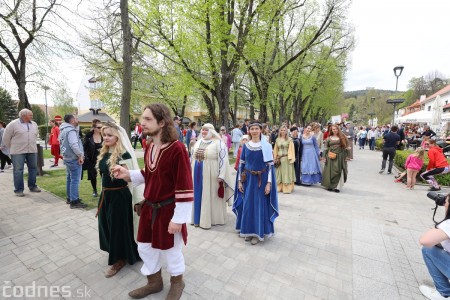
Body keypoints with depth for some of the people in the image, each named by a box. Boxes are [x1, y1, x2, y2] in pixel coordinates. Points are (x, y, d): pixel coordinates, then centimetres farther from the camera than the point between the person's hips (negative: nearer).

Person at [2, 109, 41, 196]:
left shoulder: (34, 124, 10)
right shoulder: (13, 124, -5)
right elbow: (6, 138, 2)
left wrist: (32, 144, 19)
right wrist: (13, 148, 8)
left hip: (32, 150, 5)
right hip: (18, 152, -4)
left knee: (33, 168, 9)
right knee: (18, 170, 0)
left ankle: (32, 187, 21)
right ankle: (18, 190, 8)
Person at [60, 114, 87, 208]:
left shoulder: (64, 129, 15)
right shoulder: (71, 130, -18)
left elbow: (62, 143, 22)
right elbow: (74, 145, -26)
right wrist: (80, 155, -19)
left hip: (67, 157, 11)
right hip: (74, 158, -11)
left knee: (70, 178, 17)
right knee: (75, 180, -7)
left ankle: (70, 198, 27)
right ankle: (74, 201, -3)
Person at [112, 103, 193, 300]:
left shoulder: (177, 149, -24)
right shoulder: (150, 147, 2)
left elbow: (185, 187, -22)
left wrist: (179, 218, -18)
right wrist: (128, 174, -2)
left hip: (168, 210, -7)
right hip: (149, 208, 7)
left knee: (171, 251, 16)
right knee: (145, 248, 23)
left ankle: (177, 283, 47)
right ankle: (154, 282, 51)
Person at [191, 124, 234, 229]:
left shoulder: (218, 143, -10)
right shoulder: (198, 143, 11)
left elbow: (223, 160, -14)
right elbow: (192, 158, 18)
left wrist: (221, 176, -17)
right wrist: (191, 171, 19)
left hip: (211, 175, -6)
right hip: (198, 174, 6)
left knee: (209, 196, 4)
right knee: (198, 196, 14)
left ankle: (208, 219, 19)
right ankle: (197, 217, 30)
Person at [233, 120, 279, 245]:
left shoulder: (266, 146, -7)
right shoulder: (246, 146, 2)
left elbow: (270, 165, -7)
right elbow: (241, 164, 5)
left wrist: (269, 183, -12)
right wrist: (239, 181, 2)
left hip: (261, 180, -3)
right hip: (248, 179, 3)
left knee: (260, 205, 6)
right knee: (247, 204, 11)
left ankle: (258, 232, 24)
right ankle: (248, 231, 30)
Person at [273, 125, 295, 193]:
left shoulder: (289, 139, -2)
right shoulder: (277, 140, 9)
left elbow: (291, 149, -6)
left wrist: (290, 158, -13)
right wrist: (275, 158, 7)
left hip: (287, 158, -3)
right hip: (279, 159, 4)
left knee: (287, 173, -1)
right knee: (280, 173, 8)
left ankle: (287, 188, 3)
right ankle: (280, 187, 17)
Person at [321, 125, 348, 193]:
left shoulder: (342, 137, 6)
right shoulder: (328, 138, 8)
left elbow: (345, 147, 7)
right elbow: (326, 148, 6)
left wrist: (345, 156, 2)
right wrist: (324, 156, 0)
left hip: (339, 157, 0)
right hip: (330, 157, 0)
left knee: (338, 172, -2)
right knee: (330, 171, 2)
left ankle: (337, 187, 4)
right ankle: (329, 186, 12)